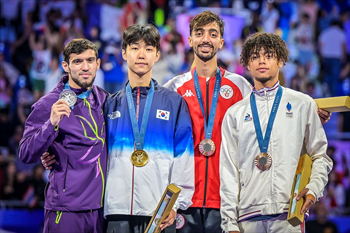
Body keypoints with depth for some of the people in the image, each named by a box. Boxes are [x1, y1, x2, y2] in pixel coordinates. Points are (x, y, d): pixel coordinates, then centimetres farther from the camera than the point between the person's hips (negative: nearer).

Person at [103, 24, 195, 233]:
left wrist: (176, 203, -6)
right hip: (118, 209, 2)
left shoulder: (174, 102, 8)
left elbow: (184, 157, 2)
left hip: (160, 213, -2)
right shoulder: (111, 104, 15)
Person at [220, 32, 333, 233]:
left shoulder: (303, 104, 12)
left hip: (288, 214, -1)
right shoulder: (234, 114, 14)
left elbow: (320, 156, 13)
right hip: (247, 215, 1)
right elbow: (228, 169, 10)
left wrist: (314, 188, -7)